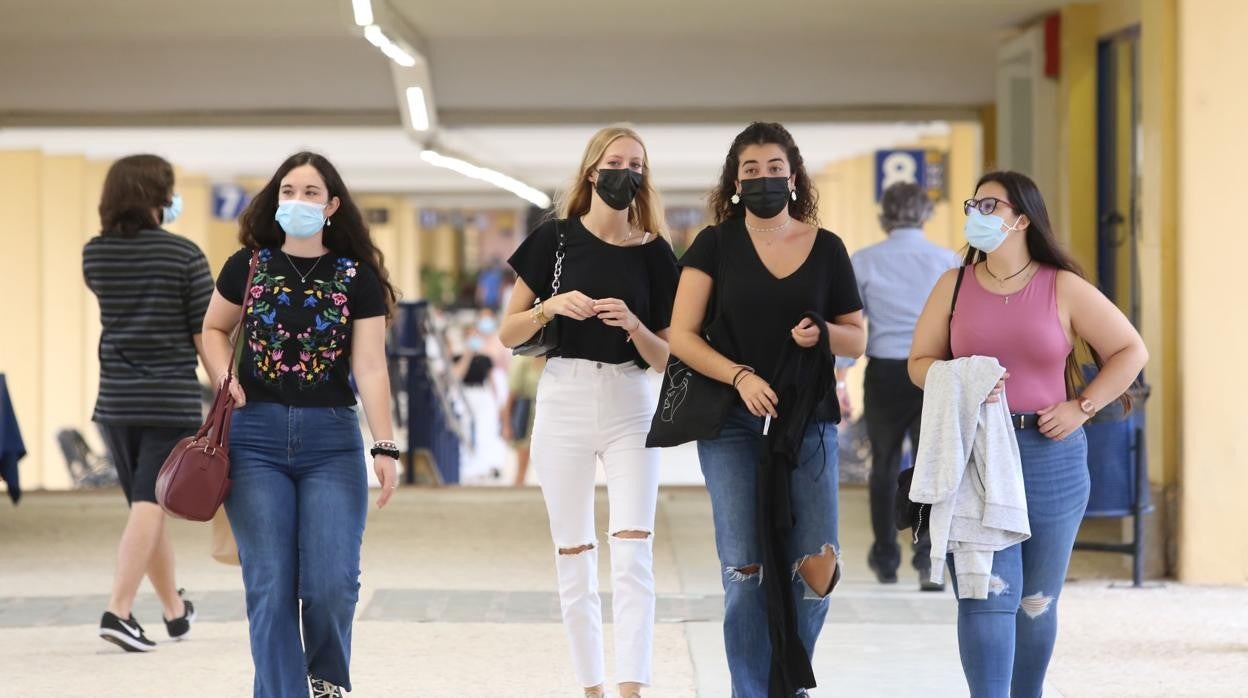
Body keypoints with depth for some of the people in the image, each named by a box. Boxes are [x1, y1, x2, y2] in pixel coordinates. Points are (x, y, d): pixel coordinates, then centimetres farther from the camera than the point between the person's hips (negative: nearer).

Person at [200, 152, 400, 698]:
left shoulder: (357, 276, 1)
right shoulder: (248, 266, 4)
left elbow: (370, 367, -5)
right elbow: (214, 330, 19)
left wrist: (385, 447, -13)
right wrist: (224, 380, -1)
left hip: (331, 438, -1)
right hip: (256, 437, 1)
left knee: (332, 584, -8)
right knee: (270, 587, -5)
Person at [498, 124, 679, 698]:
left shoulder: (653, 254, 4)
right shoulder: (555, 239, 2)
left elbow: (666, 358, 5)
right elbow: (507, 334, 4)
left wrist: (633, 325, -14)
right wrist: (550, 306, -13)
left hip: (630, 408, 0)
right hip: (564, 399, 0)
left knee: (633, 552, -12)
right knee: (573, 559, 5)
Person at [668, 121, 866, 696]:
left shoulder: (826, 247, 6)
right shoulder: (716, 244, 2)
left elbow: (857, 339, 12)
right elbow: (682, 336, -2)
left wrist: (823, 333, -11)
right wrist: (741, 376, -16)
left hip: (809, 422, 1)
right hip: (732, 425, -1)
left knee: (817, 565, -9)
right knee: (745, 573, -6)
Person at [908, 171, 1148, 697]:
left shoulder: (1064, 289, 1)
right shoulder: (955, 286, 6)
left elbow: (1131, 351, 6)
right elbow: (920, 362, 9)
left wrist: (1081, 407, -3)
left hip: (1048, 456, 0)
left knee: (1037, 601, 11)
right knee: (987, 594, -11)